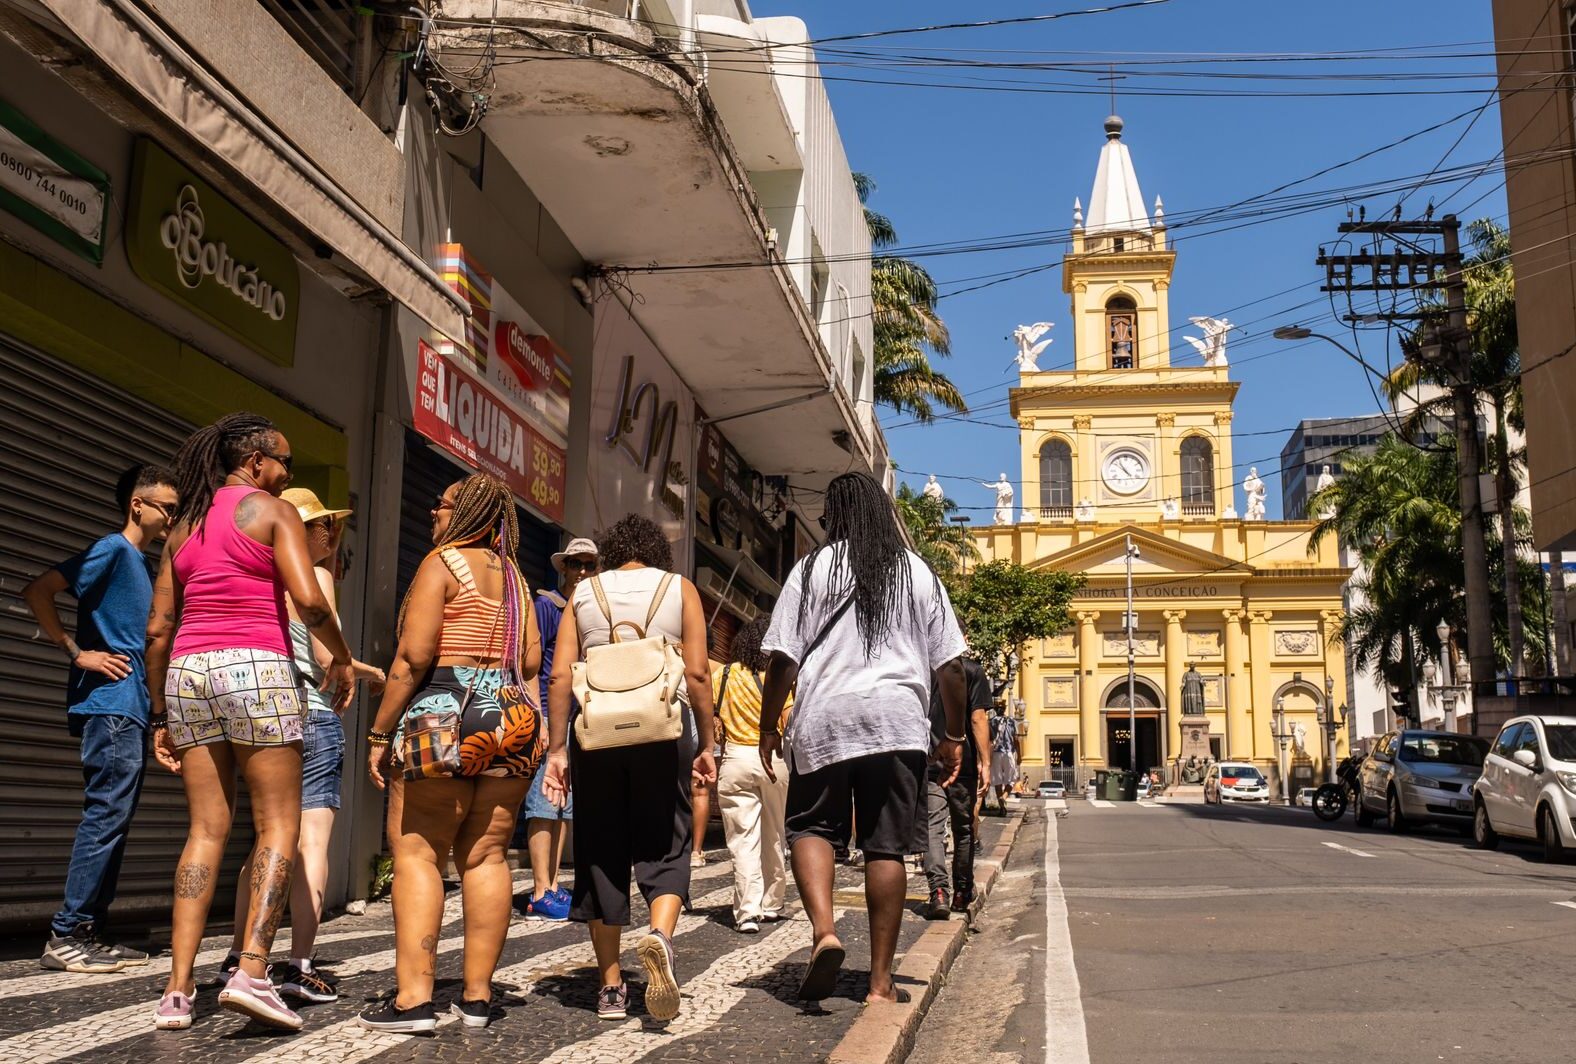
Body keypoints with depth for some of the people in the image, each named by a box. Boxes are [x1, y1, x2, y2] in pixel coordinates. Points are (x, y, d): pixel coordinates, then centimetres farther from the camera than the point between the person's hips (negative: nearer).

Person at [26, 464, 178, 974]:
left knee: (113, 821, 9)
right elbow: (38, 591, -15)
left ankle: (88, 934, 13)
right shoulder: (112, 549, -6)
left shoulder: (139, 563, 20)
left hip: (131, 709, 9)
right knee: (106, 815, -10)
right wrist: (77, 652, -14)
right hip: (109, 704, -9)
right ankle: (65, 936, -7)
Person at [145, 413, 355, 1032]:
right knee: (278, 826, -1)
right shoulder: (272, 511, 1)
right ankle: (252, 972, -14)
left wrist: (161, 714, 18)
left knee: (207, 830, 7)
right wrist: (341, 657, 4)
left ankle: (178, 990, 2)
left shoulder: (183, 526, 18)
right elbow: (308, 599, -13)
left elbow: (158, 629, 14)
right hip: (255, 668, -6)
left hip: (187, 672, 6)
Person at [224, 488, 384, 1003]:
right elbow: (327, 655, -12)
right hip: (311, 713, -7)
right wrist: (370, 671, 6)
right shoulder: (314, 576, -5)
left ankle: (238, 956, 16)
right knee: (312, 842, -7)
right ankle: (300, 966, -11)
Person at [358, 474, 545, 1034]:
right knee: (486, 855, 6)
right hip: (513, 716, 7)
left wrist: (381, 732, -8)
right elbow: (531, 659, 13)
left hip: (447, 714, -7)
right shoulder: (514, 575, 18)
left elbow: (414, 655, -11)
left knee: (416, 852, -5)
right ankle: (477, 997, 8)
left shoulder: (442, 561, -3)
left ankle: (413, 998, -10)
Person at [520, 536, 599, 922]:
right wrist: (538, 718, -15)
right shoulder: (546, 606, -3)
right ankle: (541, 894, -5)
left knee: (565, 807, 11)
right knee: (544, 804, -7)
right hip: (550, 715, -8)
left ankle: (552, 887, 18)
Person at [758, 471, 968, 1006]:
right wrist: (954, 736, 16)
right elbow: (950, 665, 8)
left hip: (823, 720, -1)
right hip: (898, 722, 2)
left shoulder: (813, 568, 4)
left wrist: (768, 727, 9)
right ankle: (881, 979, 7)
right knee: (886, 847, 4)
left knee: (811, 827, 12)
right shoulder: (918, 572, 11)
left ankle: (823, 931, -11)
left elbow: (784, 660, -1)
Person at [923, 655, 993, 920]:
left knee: (932, 828, -4)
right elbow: (979, 719, -8)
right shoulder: (972, 670, -3)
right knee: (964, 828, 14)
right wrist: (985, 763, -6)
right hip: (963, 764, -1)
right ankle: (961, 893, 23)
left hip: (926, 765, 1)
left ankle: (939, 890, -21)